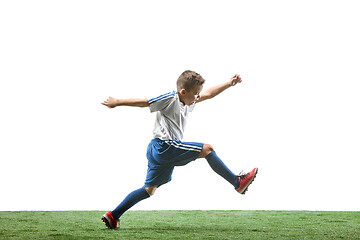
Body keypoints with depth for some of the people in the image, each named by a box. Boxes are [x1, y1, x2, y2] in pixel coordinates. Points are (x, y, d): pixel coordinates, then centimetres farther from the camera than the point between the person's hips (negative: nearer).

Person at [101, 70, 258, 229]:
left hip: (157, 151, 10)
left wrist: (229, 84, 22)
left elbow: (208, 94, 26)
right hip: (165, 146, -10)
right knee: (207, 149, -6)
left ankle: (113, 216, 10)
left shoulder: (187, 102, 18)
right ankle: (237, 183, 0)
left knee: (150, 189, 12)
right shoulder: (170, 99, -9)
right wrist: (117, 103, -4)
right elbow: (143, 102, -8)